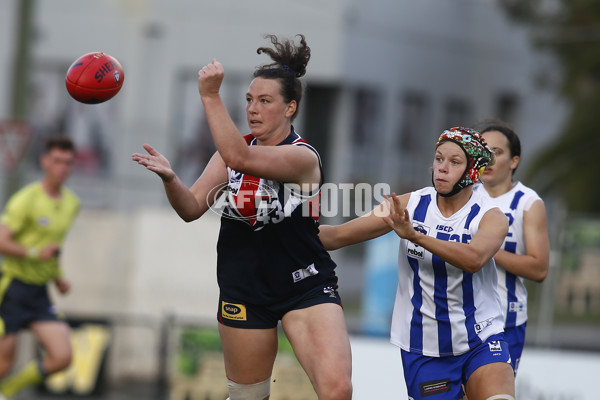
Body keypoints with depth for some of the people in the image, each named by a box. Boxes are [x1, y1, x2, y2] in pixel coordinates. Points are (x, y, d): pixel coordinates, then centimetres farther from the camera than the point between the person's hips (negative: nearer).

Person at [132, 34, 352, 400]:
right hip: (244, 291, 5)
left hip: (306, 286, -5)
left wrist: (210, 96, -32)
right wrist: (169, 178, -19)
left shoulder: (303, 156, -15)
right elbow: (192, 208, 1)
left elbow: (240, 157, -32)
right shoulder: (234, 148, 5)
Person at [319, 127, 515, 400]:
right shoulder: (410, 205, -1)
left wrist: (415, 236, -41)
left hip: (480, 339, -2)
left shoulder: (490, 217, -9)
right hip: (423, 346, 2)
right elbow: (338, 236, -1)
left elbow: (474, 259, -31)